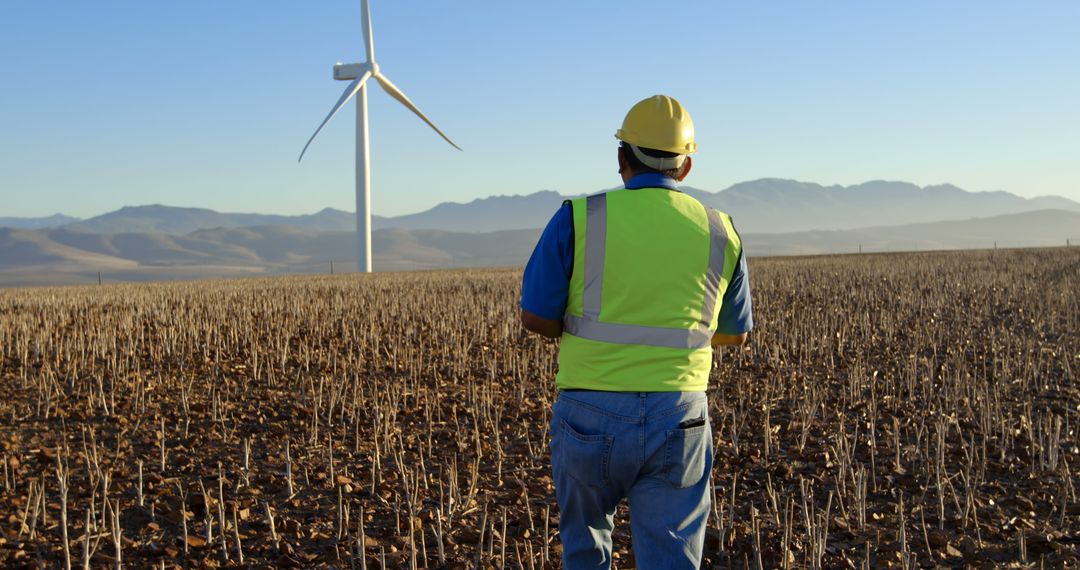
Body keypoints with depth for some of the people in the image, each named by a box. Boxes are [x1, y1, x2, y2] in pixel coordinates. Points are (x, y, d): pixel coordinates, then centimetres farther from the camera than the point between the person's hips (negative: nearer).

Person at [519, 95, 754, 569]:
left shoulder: (580, 218, -4)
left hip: (592, 418, -1)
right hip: (677, 422, 1)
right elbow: (735, 333, 17)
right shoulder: (719, 233, 5)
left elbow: (536, 317, -4)